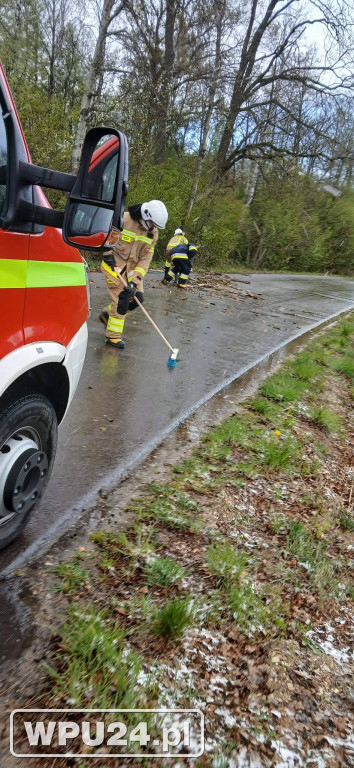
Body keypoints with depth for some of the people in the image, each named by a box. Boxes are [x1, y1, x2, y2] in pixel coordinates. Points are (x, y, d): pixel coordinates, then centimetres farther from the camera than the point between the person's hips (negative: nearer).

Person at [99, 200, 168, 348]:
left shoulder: (153, 233, -1)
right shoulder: (123, 219, -19)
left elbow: (145, 258, -5)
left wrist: (135, 279, -14)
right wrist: (107, 254, -13)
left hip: (133, 267, 6)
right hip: (114, 264, -6)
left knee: (137, 298, 1)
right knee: (121, 299, -10)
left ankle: (108, 315, 24)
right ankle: (113, 336, 2)